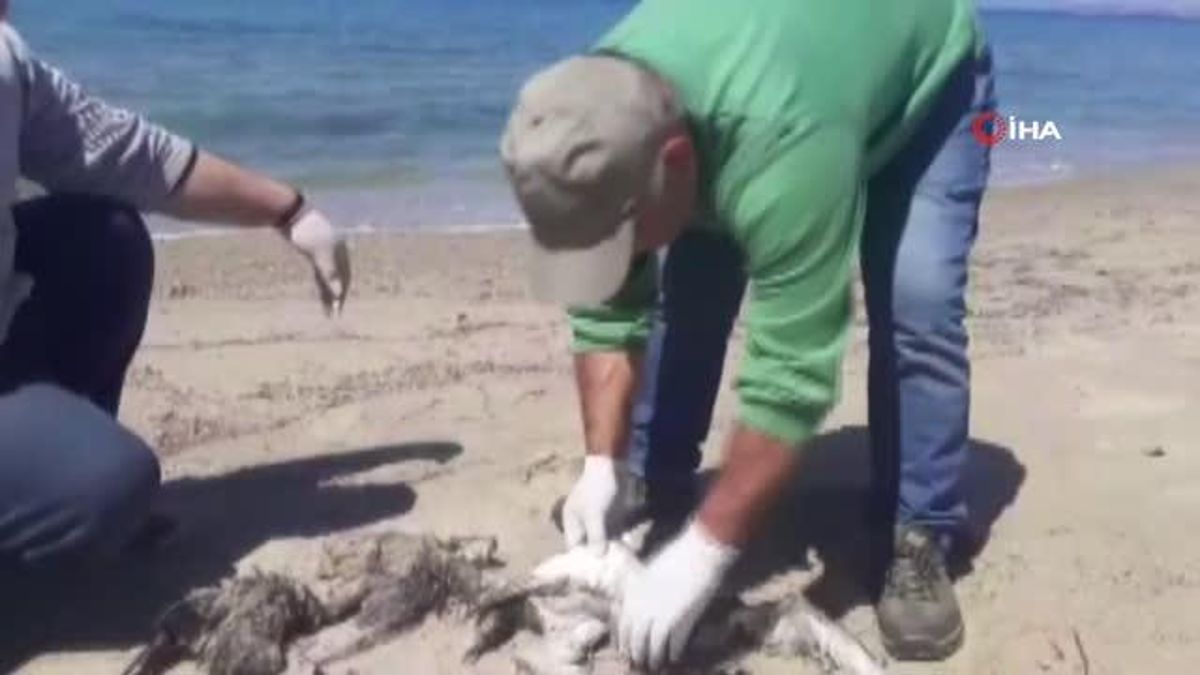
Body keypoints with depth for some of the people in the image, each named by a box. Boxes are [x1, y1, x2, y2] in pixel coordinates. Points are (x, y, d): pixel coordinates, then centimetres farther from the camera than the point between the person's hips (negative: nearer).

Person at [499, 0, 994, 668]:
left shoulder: (781, 144, -48)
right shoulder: (601, 142, -27)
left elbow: (793, 375, -46)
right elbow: (609, 313, -17)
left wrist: (704, 552, -45)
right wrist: (603, 466, -23)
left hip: (925, 75, -5)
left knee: (915, 309, -20)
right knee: (683, 290, -5)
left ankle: (918, 540, -6)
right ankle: (656, 486, 12)